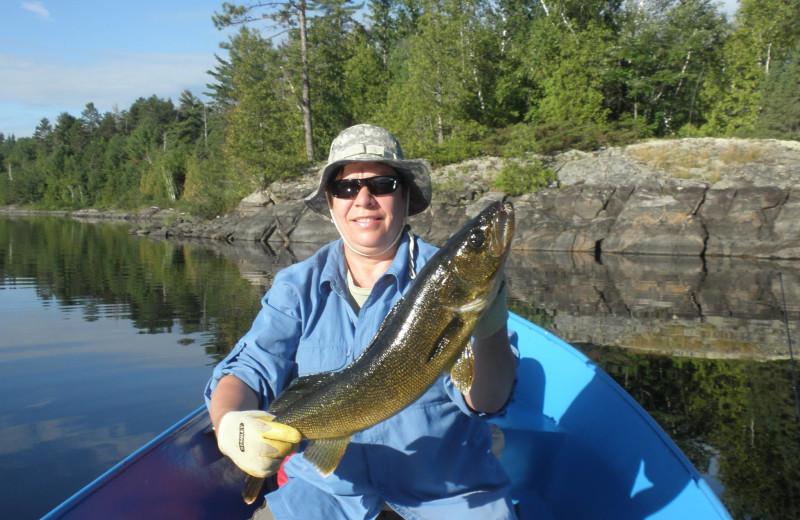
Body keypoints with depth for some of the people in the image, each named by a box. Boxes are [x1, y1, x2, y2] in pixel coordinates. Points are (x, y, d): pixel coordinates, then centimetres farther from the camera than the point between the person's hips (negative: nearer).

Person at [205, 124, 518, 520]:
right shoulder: (297, 286, 2)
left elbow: (486, 402, -15)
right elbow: (249, 370, -4)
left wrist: (489, 326, -35)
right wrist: (229, 425, -27)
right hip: (326, 485, 2)